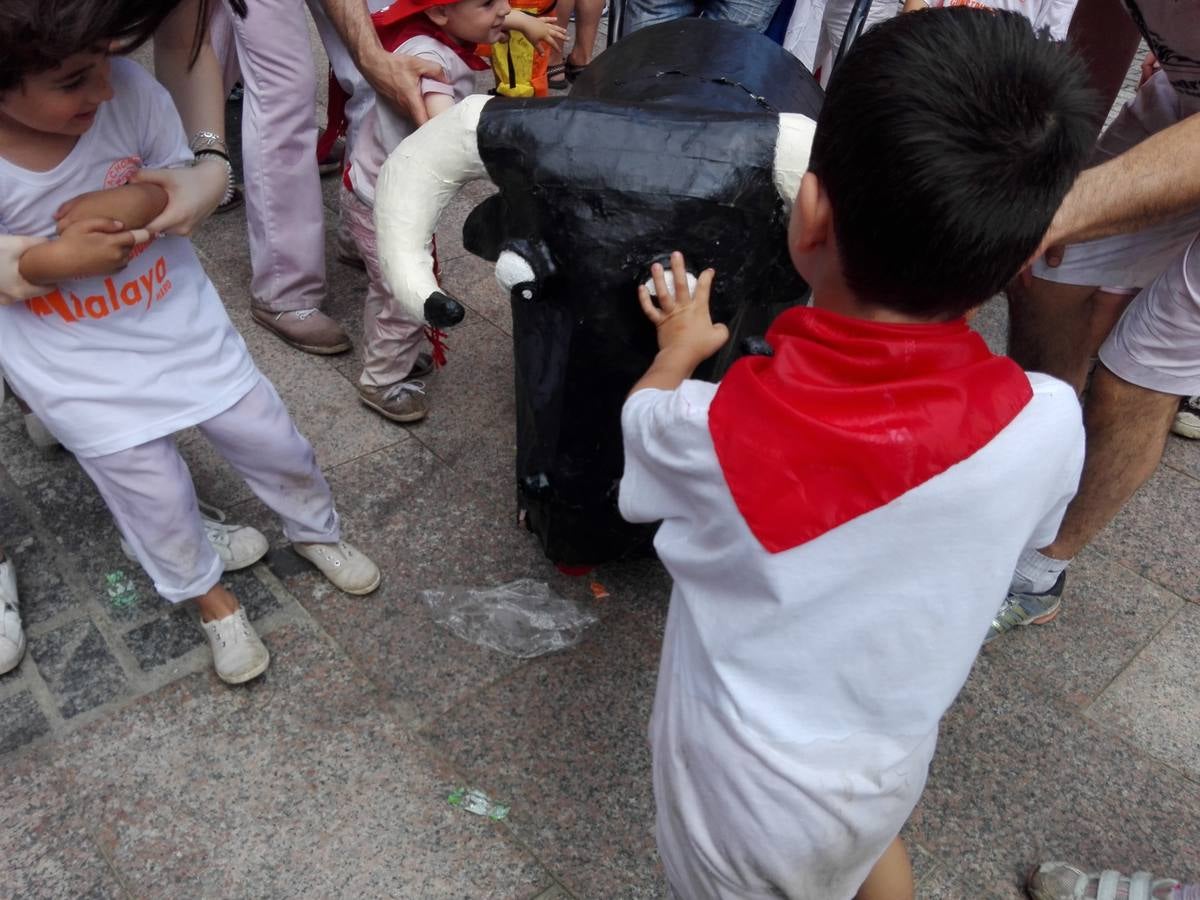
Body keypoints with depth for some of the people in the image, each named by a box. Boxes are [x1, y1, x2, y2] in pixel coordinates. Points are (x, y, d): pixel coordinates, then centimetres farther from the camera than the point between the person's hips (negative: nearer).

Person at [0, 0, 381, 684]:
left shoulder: (131, 90, -19)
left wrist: (139, 199, -25)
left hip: (182, 326, 3)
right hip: (79, 373, -2)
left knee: (273, 441, 14)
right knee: (157, 497, 7)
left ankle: (315, 530, 46)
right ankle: (211, 599, 37)